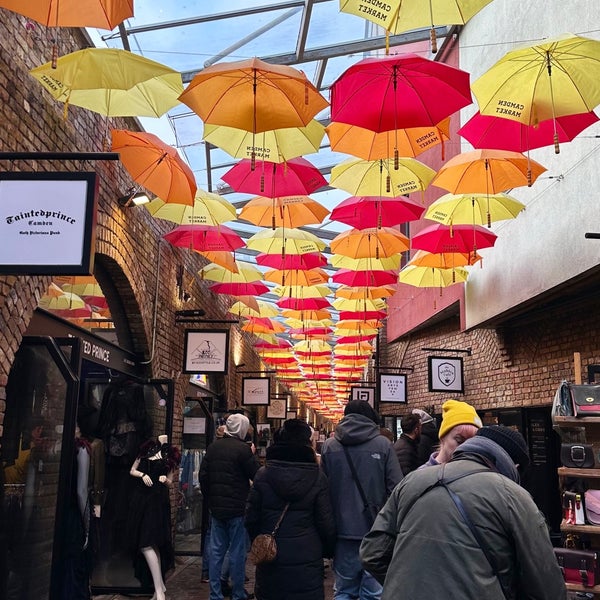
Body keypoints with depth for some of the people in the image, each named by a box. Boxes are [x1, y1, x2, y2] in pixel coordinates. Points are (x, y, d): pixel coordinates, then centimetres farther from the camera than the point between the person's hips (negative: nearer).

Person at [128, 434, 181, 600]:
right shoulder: (147, 449, 12)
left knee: (147, 543, -14)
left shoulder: (170, 456, 5)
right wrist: (143, 475, -4)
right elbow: (132, 471, 14)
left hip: (157, 500, -4)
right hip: (140, 498, 4)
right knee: (152, 544, 5)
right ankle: (159, 585, 13)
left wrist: (165, 479, -14)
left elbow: (170, 482, 8)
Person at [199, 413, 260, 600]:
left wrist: (210, 498, 15)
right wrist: (253, 456, 3)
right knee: (237, 552, 4)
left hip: (216, 507, 6)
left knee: (216, 550, 10)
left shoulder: (213, 447, 5)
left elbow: (203, 476, 7)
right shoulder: (242, 449, -14)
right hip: (237, 508, -6)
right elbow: (257, 474, -10)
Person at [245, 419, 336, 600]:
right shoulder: (317, 477, -9)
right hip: (306, 559, -2)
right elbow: (326, 523, -6)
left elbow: (251, 518, -1)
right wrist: (327, 551, 10)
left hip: (270, 558, 2)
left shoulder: (263, 474, -5)